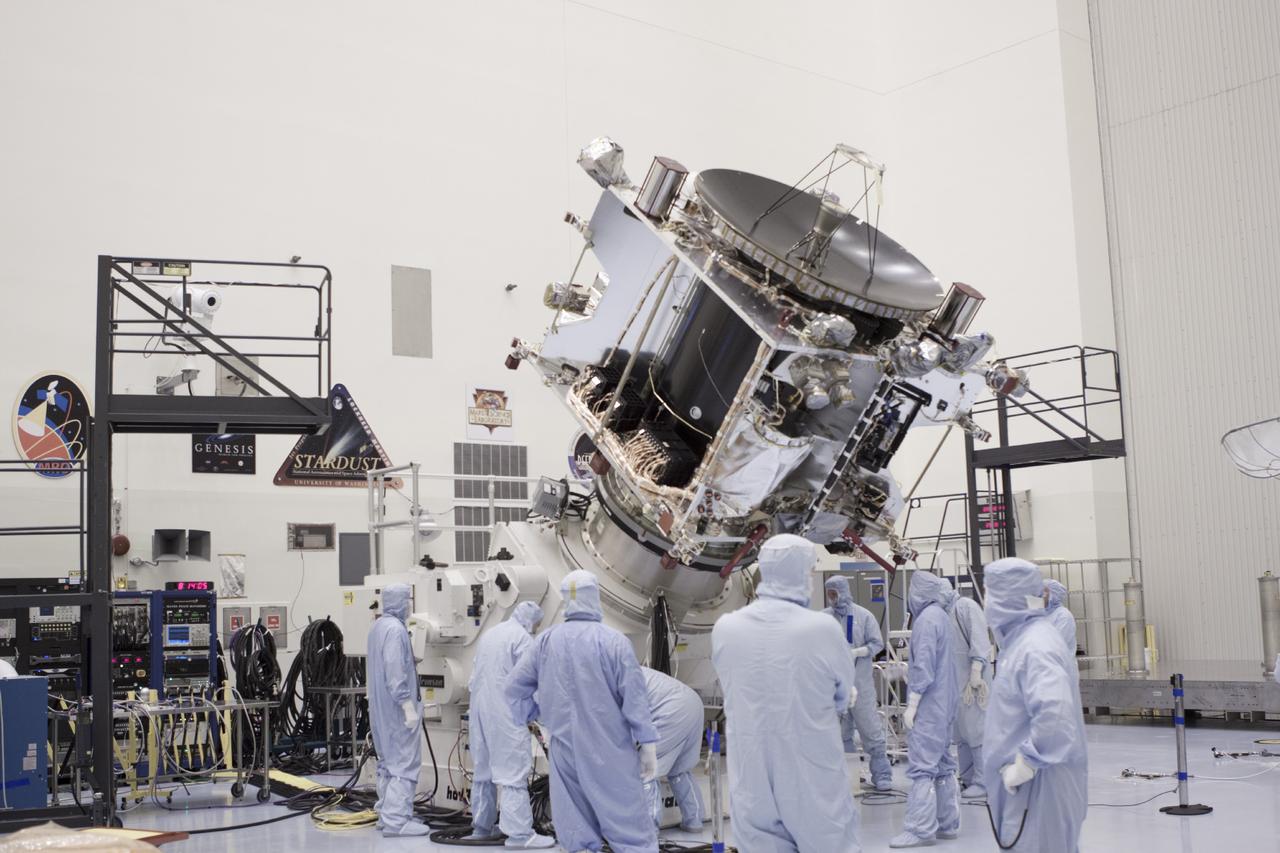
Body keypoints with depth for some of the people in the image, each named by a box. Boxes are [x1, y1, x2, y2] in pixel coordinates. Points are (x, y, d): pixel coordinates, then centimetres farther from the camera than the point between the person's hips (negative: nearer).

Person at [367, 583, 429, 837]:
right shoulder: (395, 629, -19)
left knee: (389, 762, 17)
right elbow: (395, 672, -24)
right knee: (405, 763, -7)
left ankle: (386, 813, 22)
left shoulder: (377, 627, 12)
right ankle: (396, 820, -9)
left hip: (381, 709, 10)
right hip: (397, 708, -10)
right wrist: (408, 706, -23)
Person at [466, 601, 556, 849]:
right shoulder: (522, 638, -8)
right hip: (506, 714, -8)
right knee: (513, 770, -8)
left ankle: (481, 827, 21)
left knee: (483, 770, 15)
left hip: (480, 710, 8)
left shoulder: (488, 635, 18)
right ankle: (519, 833, -10)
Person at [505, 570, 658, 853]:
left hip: (565, 747, 4)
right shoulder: (614, 641, -11)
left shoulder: (546, 641, 0)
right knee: (630, 827, 2)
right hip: (609, 750, -3)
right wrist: (648, 745, -5)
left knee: (576, 828, 11)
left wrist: (532, 716, 19)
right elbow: (634, 697, -10)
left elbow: (515, 686, 4)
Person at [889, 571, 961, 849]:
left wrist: (912, 705, -16)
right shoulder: (940, 615, 12)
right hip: (943, 702, 10)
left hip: (929, 704, -10)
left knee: (921, 766, -8)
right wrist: (905, 669, 24)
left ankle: (920, 829, -7)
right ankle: (948, 824, 18)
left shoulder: (927, 618, -16)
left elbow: (924, 666, -19)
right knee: (943, 763, 13)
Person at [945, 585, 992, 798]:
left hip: (971, 678, -8)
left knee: (975, 730, -6)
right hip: (954, 681, 8)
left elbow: (979, 638, -16)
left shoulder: (966, 606, -8)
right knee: (960, 731, 10)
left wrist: (976, 669, -21)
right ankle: (968, 778, 18)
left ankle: (983, 782, -1)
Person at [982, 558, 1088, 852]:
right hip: (1021, 781, 10)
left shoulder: (1036, 647, -21)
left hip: (1040, 781, -10)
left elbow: (1053, 713, -32)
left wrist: (1024, 765, -25)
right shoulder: (1020, 639, 11)